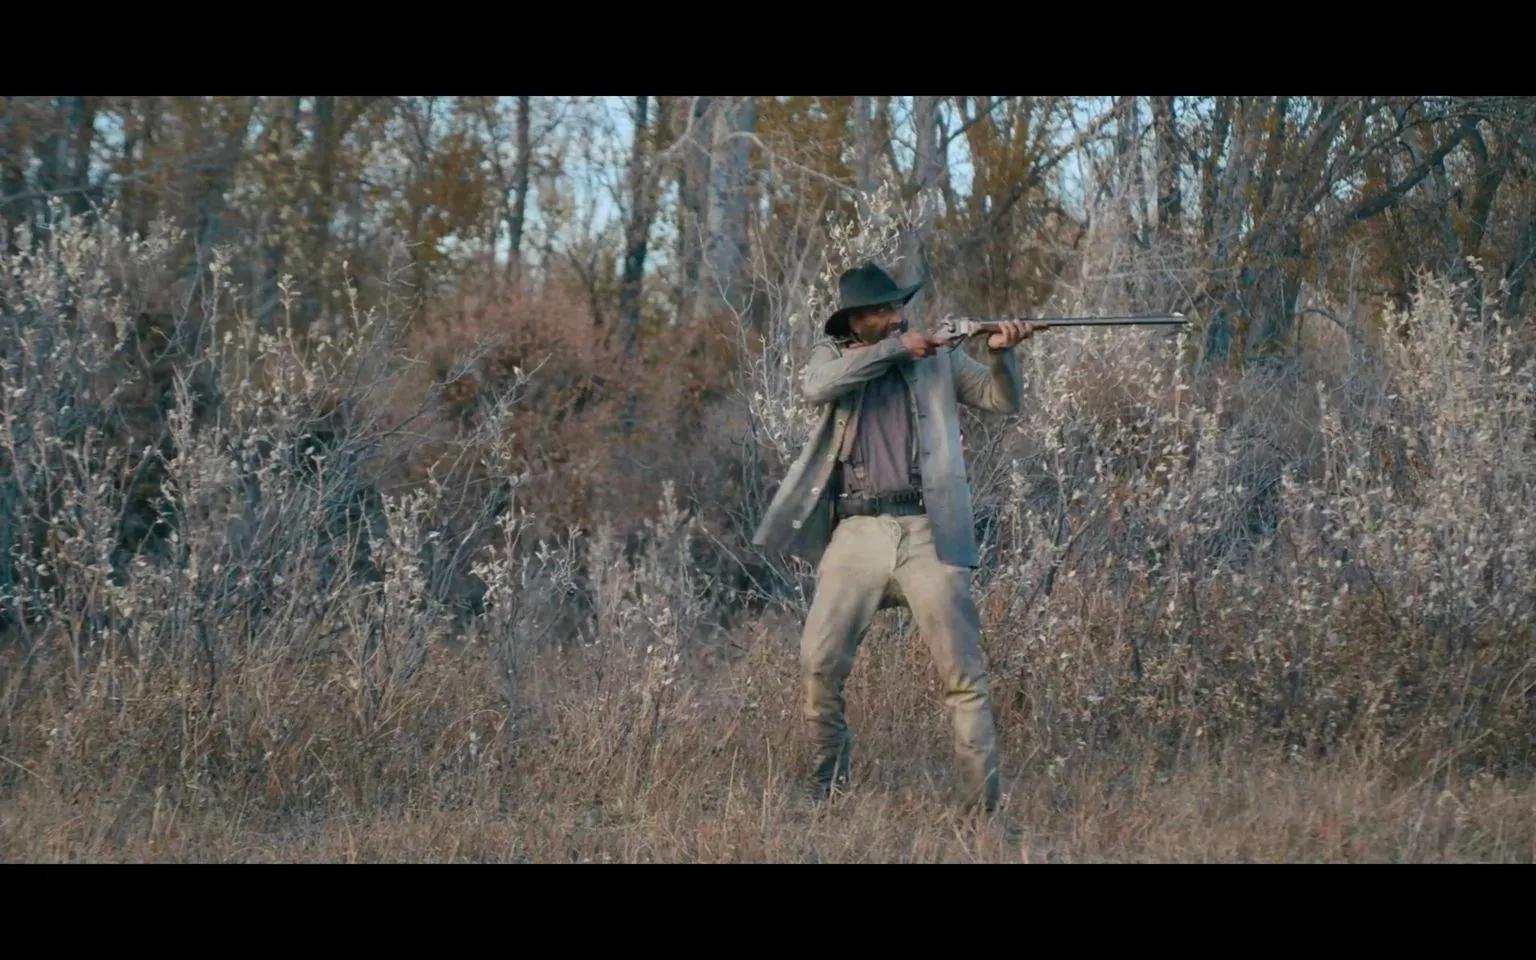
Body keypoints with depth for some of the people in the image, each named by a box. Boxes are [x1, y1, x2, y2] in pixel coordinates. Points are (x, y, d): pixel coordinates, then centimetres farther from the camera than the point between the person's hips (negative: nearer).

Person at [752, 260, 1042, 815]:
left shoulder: (937, 357, 11)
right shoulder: (834, 355, 11)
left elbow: (1004, 401, 5)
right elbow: (817, 388, -11)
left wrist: (1000, 354, -15)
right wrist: (895, 348, -14)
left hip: (927, 534, 0)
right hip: (857, 534, 1)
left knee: (963, 674, -5)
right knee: (818, 666, -5)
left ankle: (984, 802, -3)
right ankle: (827, 788, 12)